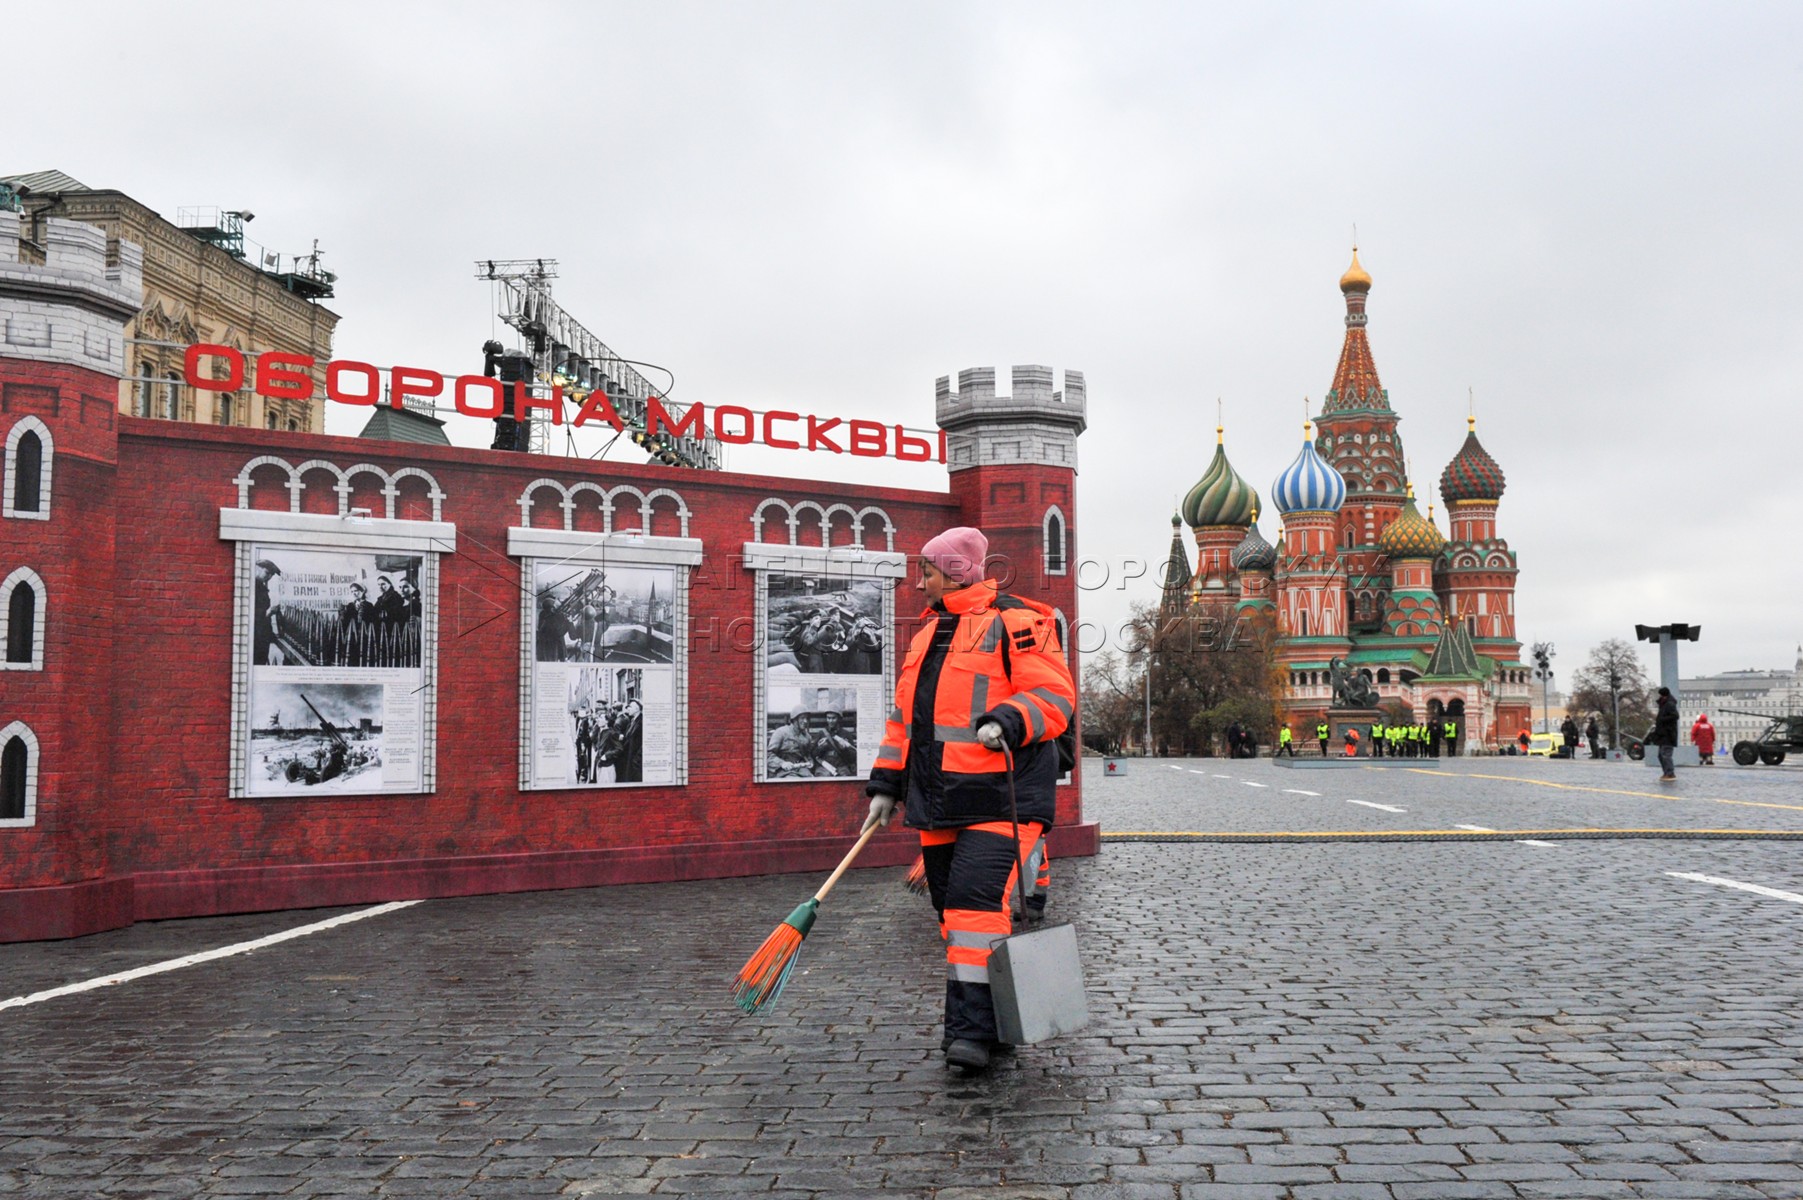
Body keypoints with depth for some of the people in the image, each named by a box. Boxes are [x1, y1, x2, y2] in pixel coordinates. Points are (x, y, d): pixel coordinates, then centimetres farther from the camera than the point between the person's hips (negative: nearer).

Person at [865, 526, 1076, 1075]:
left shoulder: (1014, 622, -3)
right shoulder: (928, 634, 22)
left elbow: (1055, 695, -10)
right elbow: (904, 716, 24)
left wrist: (1007, 721, -27)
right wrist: (886, 784, 19)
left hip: (997, 796, -8)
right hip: (939, 801, 8)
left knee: (976, 901, -17)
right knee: (953, 908, 9)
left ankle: (972, 1028, -15)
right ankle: (990, 1016, 20)